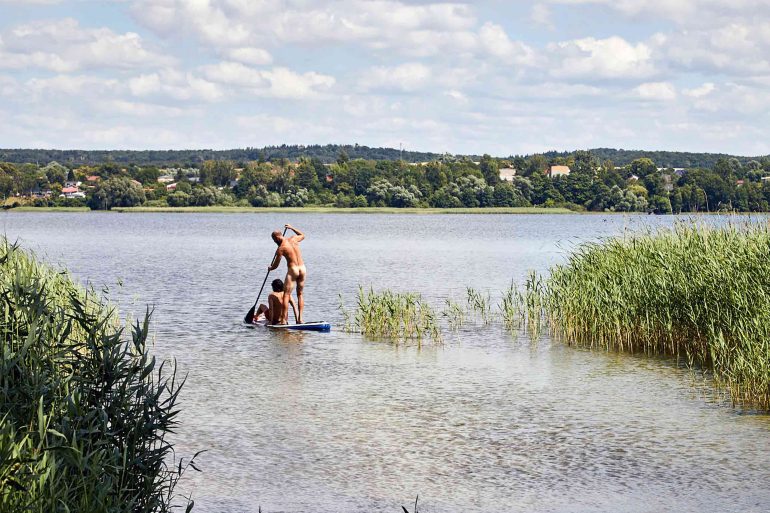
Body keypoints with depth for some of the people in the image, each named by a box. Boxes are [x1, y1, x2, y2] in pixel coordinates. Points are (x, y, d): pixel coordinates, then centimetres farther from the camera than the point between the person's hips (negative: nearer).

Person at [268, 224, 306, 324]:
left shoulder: (281, 248, -8)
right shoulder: (293, 239, 7)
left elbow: (275, 266, 0)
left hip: (292, 270, -6)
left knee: (286, 295, -2)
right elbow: (302, 235, 32)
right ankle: (300, 318, 7)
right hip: (302, 269, 6)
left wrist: (270, 268, 22)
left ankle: (284, 320, -10)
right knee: (300, 294, 14)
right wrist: (292, 228, 39)